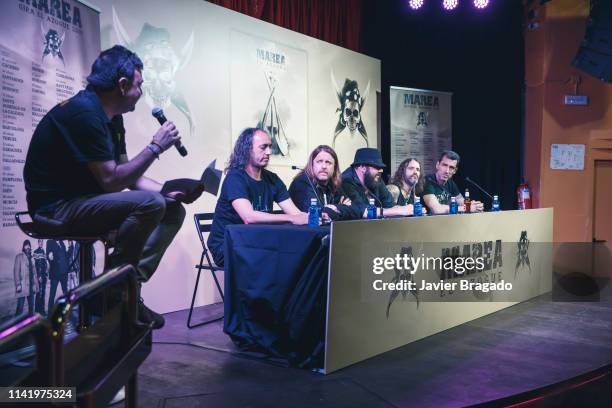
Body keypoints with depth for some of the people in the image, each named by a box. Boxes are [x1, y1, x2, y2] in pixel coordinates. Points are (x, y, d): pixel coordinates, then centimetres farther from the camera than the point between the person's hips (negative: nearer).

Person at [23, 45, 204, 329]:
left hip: (84, 201, 10)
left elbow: (126, 174, 11)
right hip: (56, 208, -10)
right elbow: (111, 181, -24)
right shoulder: (84, 112, -21)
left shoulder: (112, 117, 10)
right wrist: (156, 147, -17)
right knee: (150, 203, -28)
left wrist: (170, 192, -3)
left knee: (173, 210, 3)